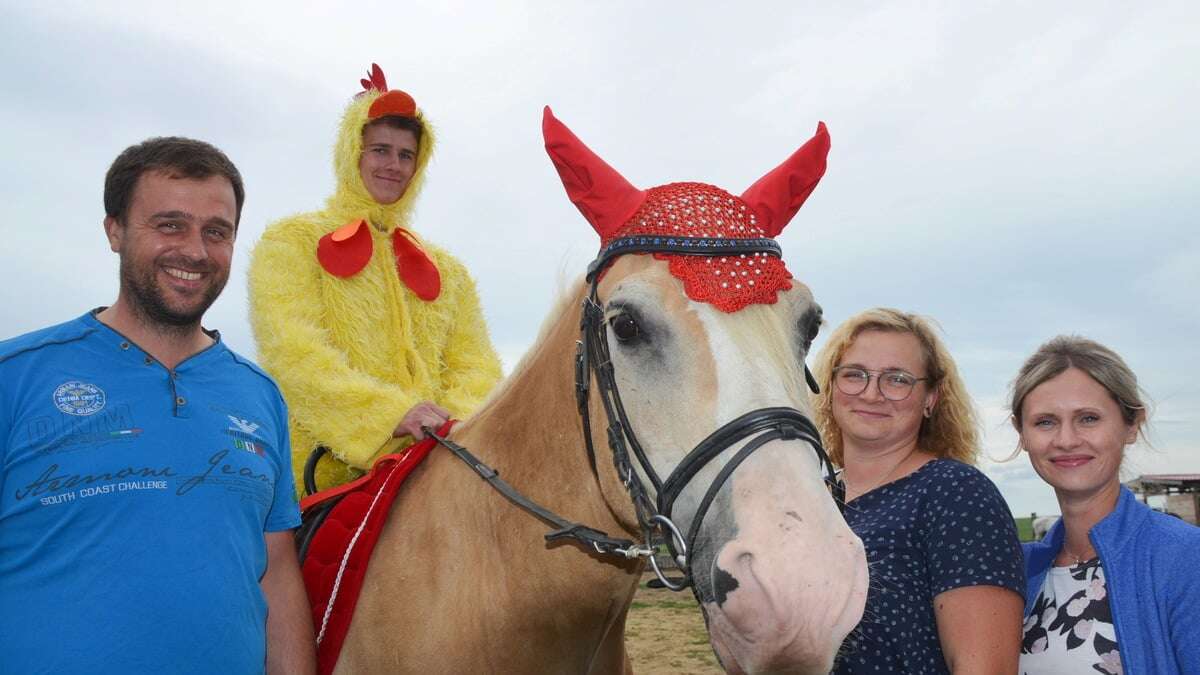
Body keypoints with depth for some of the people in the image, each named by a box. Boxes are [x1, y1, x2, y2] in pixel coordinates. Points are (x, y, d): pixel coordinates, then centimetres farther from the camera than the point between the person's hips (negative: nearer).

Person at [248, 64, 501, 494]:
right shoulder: (291, 244, 8)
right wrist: (391, 413, -22)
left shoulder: (446, 270, 23)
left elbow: (475, 364, 12)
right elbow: (292, 353, -8)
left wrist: (456, 422, -12)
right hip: (323, 467, -5)